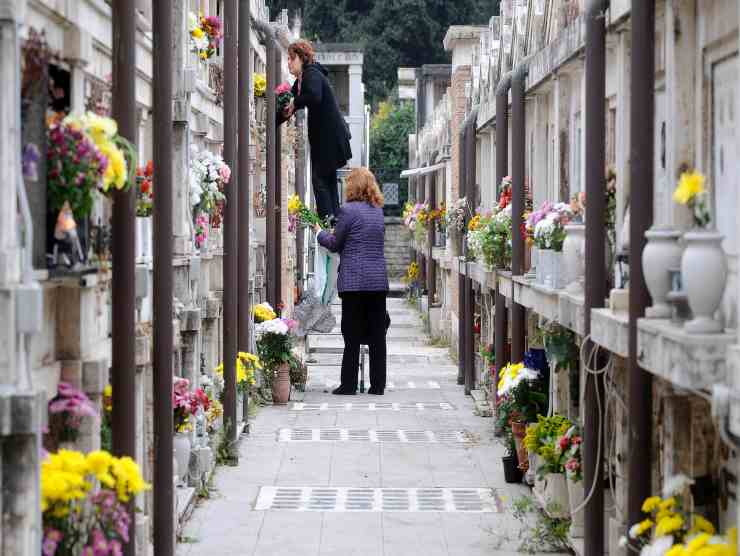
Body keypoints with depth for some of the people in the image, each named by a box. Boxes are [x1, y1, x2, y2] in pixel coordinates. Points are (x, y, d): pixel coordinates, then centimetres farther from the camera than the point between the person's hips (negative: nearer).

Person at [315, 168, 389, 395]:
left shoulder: (348, 210, -9)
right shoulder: (378, 210, 11)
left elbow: (334, 244, -3)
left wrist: (320, 232, 17)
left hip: (354, 280, -5)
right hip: (379, 280, 5)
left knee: (352, 336, 0)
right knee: (377, 335, 7)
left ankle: (349, 384, 2)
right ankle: (378, 384, 9)